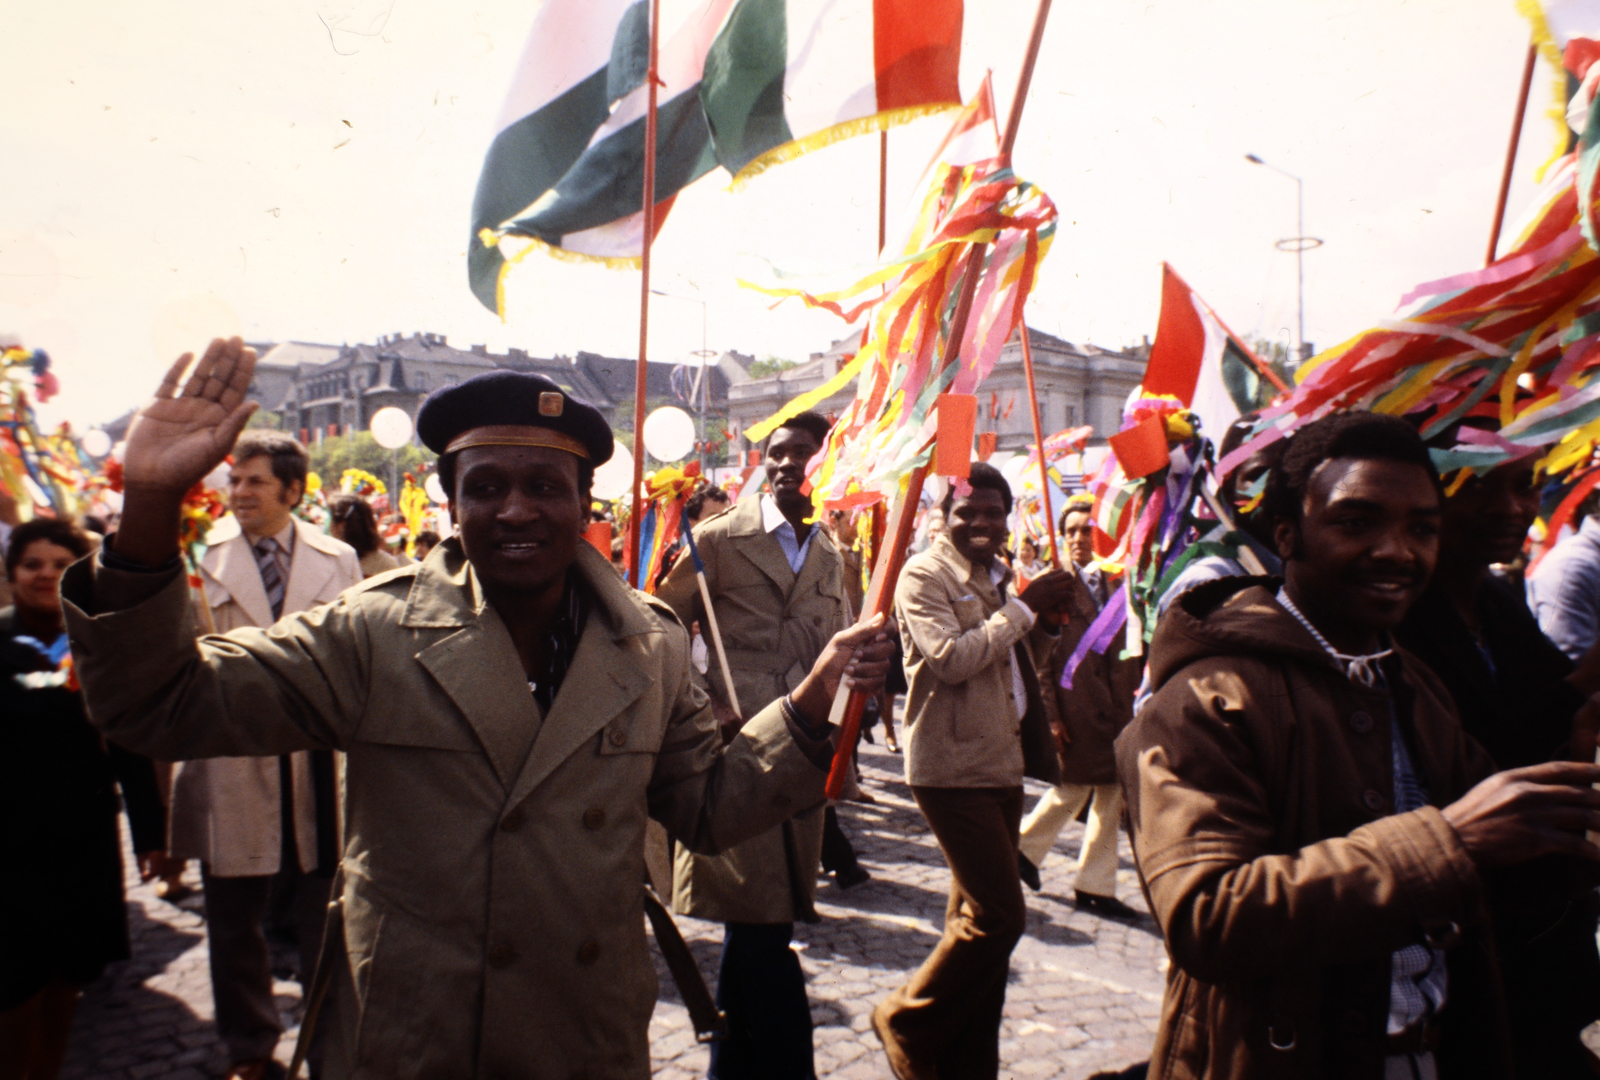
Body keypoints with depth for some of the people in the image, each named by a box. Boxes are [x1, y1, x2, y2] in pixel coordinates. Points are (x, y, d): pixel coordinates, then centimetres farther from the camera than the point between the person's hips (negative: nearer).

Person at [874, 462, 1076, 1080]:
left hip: (1002, 764, 9)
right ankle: (907, 1021, 11)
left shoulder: (998, 577, 16)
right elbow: (951, 659, -23)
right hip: (953, 767, -9)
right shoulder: (924, 576, -9)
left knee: (977, 916, 15)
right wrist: (1023, 606, -17)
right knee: (999, 914, -11)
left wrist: (1045, 618, 7)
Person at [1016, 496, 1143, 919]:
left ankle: (1095, 887, 20)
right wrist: (1050, 715, -10)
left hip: (1115, 709, 6)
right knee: (1071, 792, 4)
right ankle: (1025, 847, 30)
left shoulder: (1114, 585, 9)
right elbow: (1039, 657, -8)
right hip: (1075, 710, -5)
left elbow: (1128, 647, 13)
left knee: (1112, 797, 9)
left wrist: (1133, 697, 6)